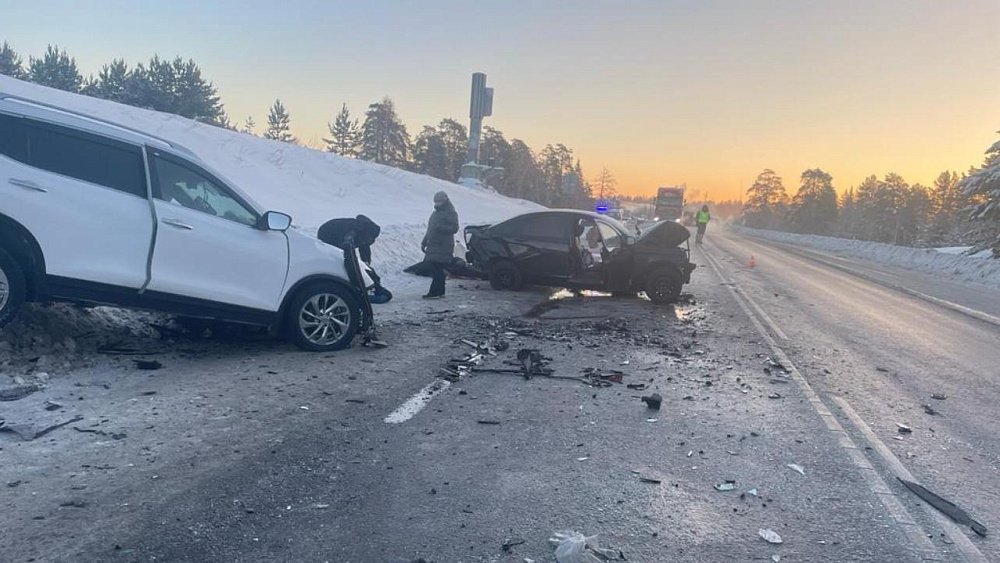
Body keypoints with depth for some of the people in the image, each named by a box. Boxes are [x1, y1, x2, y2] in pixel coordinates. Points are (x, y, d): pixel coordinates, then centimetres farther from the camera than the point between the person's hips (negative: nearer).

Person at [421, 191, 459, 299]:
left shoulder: (451, 213, -4)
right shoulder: (435, 213, 24)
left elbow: (454, 228, -16)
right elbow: (430, 230, 29)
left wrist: (440, 227, -26)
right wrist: (424, 242, 24)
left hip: (443, 248, -9)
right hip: (433, 247, 9)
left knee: (437, 270, -13)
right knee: (437, 270, 8)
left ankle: (435, 292, -14)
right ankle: (440, 292, 13)